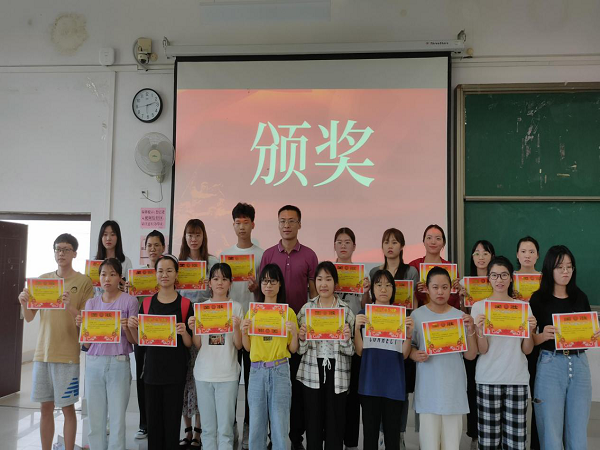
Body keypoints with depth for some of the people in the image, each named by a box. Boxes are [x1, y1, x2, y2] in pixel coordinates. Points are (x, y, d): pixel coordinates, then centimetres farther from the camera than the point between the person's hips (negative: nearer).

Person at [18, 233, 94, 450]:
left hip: (67, 354, -4)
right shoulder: (43, 279, 9)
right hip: (42, 352, 4)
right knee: (45, 407, 11)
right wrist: (24, 303, -9)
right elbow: (29, 317, 11)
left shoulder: (83, 281, -4)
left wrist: (70, 307, -24)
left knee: (67, 407, 2)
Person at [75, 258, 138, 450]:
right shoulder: (91, 303, 8)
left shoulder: (129, 301, -2)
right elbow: (87, 344, 9)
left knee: (117, 419, 0)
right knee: (95, 419, 9)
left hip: (119, 364, -3)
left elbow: (133, 340, -1)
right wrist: (81, 326, -8)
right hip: (94, 364, 3)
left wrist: (127, 328, -20)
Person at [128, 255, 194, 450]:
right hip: (152, 370, 3)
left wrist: (184, 333, -21)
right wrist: (132, 327, -9)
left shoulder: (185, 304, -2)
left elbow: (189, 344, -1)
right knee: (153, 421, 9)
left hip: (175, 372, -3)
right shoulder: (147, 303, 6)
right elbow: (139, 340, 10)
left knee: (172, 421, 3)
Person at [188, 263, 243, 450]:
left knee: (225, 428, 0)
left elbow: (238, 345, -1)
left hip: (227, 374, -2)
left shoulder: (236, 307, 0)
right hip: (204, 373, 2)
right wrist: (193, 329, -10)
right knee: (207, 427, 9)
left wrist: (236, 327, -18)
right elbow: (197, 345, 7)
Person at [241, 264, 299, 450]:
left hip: (279, 371, -2)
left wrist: (294, 333, -15)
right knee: (256, 427, 7)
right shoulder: (252, 312, 7)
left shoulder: (288, 312, 1)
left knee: (280, 427, 2)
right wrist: (244, 331, -8)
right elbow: (248, 348, 10)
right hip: (257, 371, 2)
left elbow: (293, 350, 3)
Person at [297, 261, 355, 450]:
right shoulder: (306, 309, 2)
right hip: (311, 373, 1)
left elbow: (350, 351, 1)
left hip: (337, 373, -1)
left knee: (335, 424, 3)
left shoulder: (346, 310, -1)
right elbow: (300, 350, 5)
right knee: (313, 423, 6)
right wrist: (301, 338, -15)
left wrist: (346, 339, -19)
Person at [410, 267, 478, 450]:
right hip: (428, 388, -1)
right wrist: (416, 355, -16)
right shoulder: (417, 315, -2)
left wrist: (471, 331, -13)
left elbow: (470, 355, 2)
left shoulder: (460, 316, 1)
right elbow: (409, 347, 5)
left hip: (454, 387, 1)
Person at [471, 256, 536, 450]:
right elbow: (482, 350, -4)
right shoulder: (479, 307, 0)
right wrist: (479, 329, -21)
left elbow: (527, 350, 6)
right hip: (488, 379, -1)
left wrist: (530, 330, -12)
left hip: (517, 378, 1)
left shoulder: (523, 306, 5)